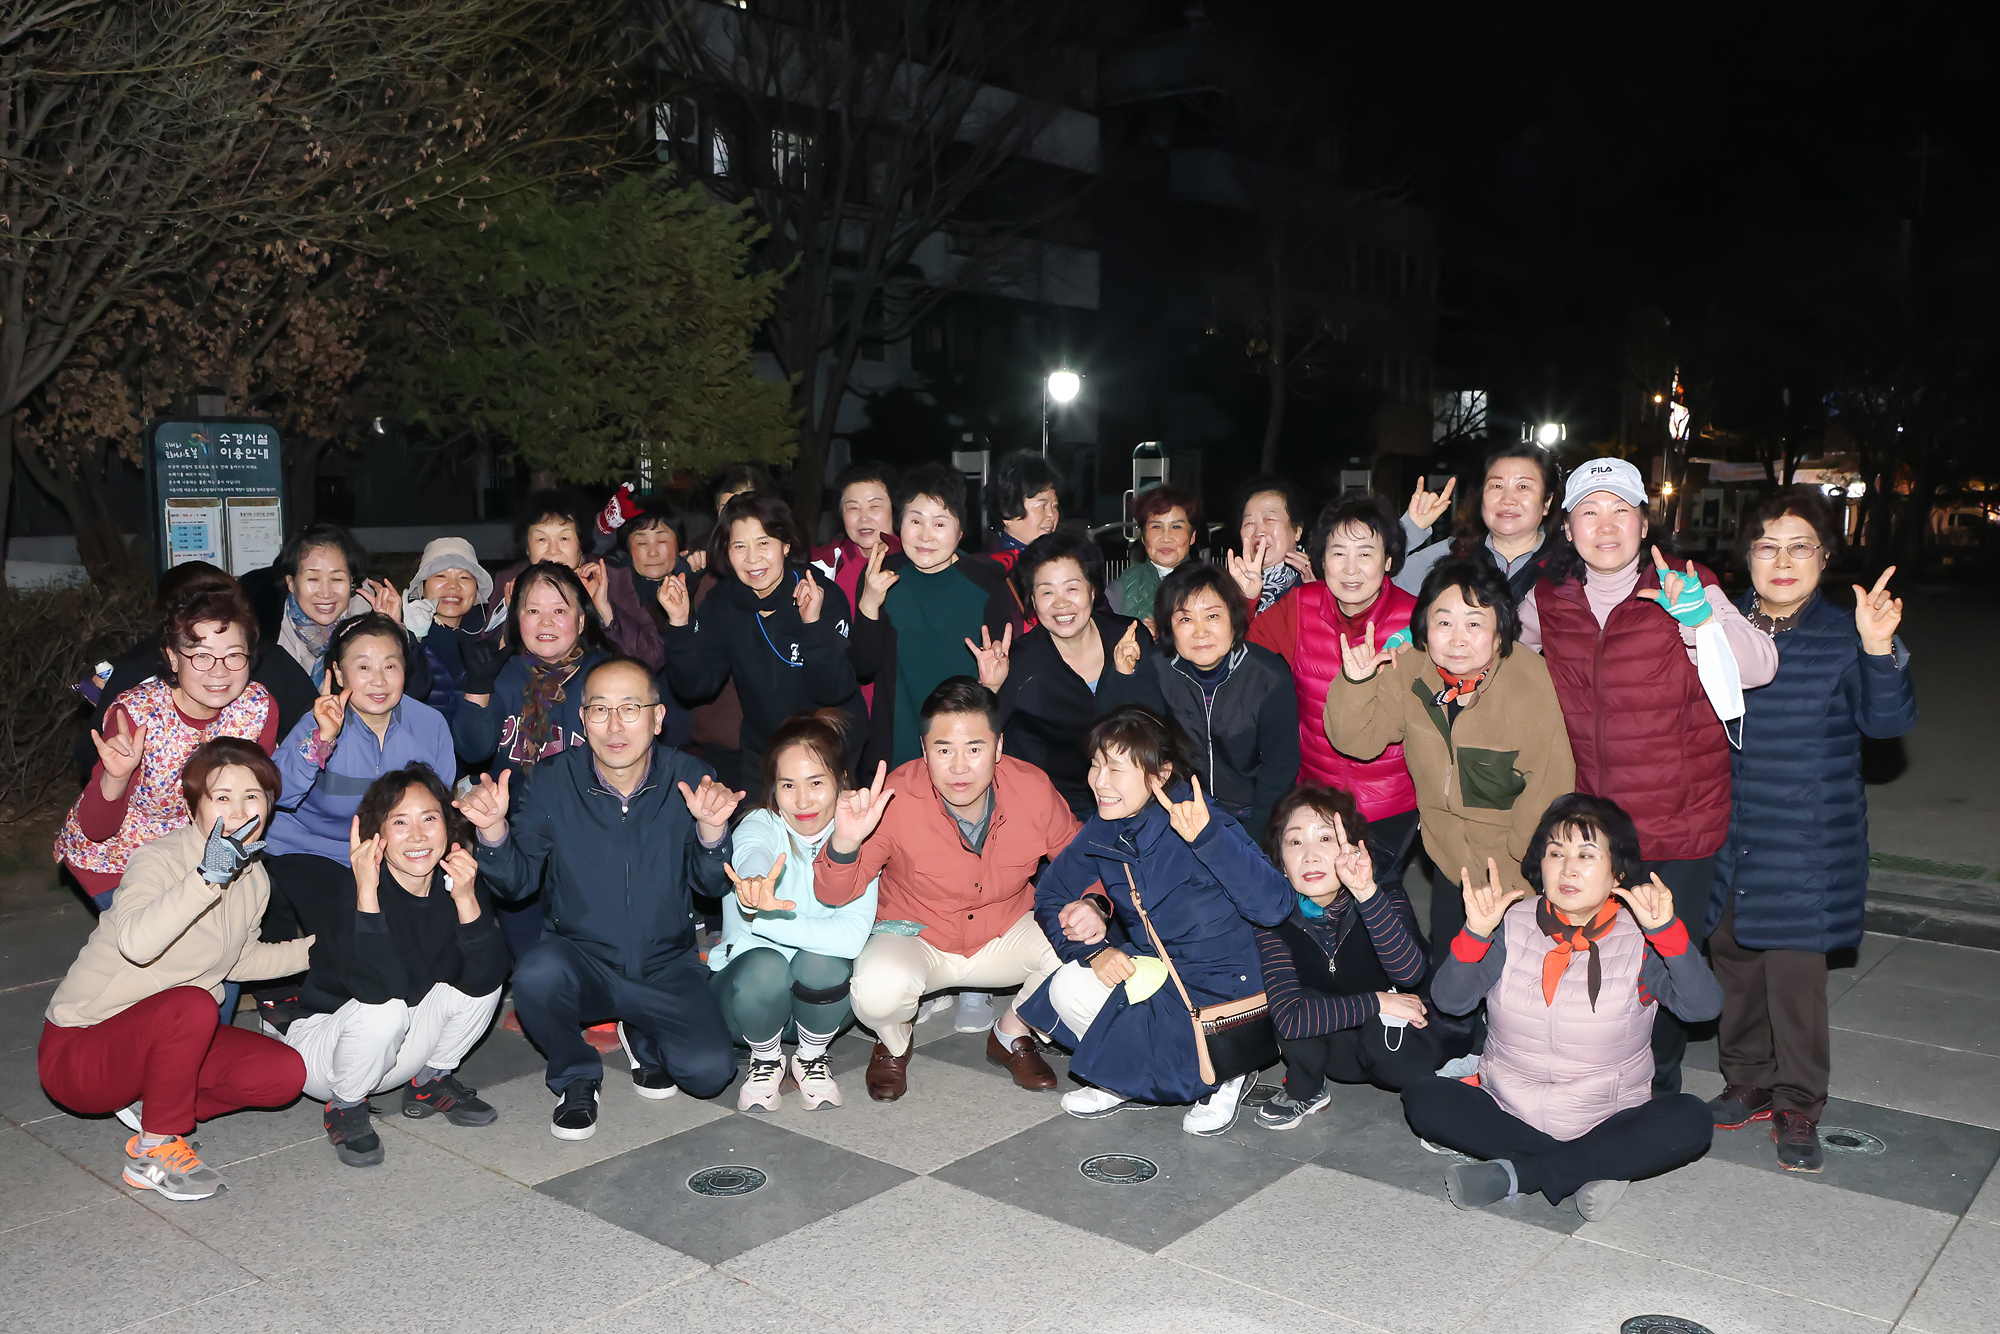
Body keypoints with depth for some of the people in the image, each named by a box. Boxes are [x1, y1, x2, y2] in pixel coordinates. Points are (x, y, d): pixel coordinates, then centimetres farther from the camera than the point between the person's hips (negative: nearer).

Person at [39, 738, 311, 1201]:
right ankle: (154, 1151, -15)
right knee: (192, 1005, -36)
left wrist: (318, 949, 9)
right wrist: (207, 878, -49)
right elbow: (136, 943, -41)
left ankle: (152, 1101, 7)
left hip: (164, 1036, 7)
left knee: (285, 1074, -12)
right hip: (78, 1050, -7)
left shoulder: (254, 879, 2)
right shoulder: (160, 858, -21)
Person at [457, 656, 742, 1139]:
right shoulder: (550, 781, -7)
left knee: (710, 1072, -17)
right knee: (537, 974, -34)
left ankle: (644, 1039, 20)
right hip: (581, 958, 0)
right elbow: (516, 883, -6)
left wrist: (711, 829, -31)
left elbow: (714, 885, -11)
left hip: (667, 967, 1)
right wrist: (494, 829, -26)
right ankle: (576, 1077, -1)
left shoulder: (690, 781, -8)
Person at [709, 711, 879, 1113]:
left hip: (824, 994, 1)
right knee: (764, 967, -33)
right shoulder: (759, 826, -17)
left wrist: (759, 917, -38)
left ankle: (812, 1056, 0)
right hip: (751, 988, -1)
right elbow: (752, 859, -45)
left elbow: (852, 936, -30)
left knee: (821, 959, -32)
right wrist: (755, 891, -69)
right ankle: (766, 1060, 0)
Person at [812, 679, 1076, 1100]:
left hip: (1005, 934, 3)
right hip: (915, 936, -3)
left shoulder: (1034, 790, -18)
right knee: (878, 989, -35)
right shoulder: (894, 799, -26)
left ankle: (1012, 1035, 11)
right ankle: (894, 1044, 7)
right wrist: (844, 843, -43)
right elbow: (833, 896, -21)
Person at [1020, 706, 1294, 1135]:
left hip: (1217, 990, -6)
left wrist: (1207, 837, -43)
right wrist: (1092, 950, -12)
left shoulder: (1200, 822, -23)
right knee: (1068, 987, -16)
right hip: (1152, 969, 7)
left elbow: (1274, 905, -33)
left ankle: (1219, 1076, 5)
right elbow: (1050, 896, 6)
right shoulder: (1104, 831, -3)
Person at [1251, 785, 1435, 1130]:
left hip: (1397, 1037, -1)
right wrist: (1377, 1003, -30)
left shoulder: (1387, 897, -23)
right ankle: (1305, 1092, 0)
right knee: (1299, 1000, -28)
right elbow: (1289, 1016, -30)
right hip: (1335, 1048, 1)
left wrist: (1367, 893, -55)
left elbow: (1408, 973, -43)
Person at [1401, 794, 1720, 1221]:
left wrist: (1667, 930, -33)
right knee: (1422, 1098, -21)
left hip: (1608, 1123, -1)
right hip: (1507, 1112, 1)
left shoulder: (1640, 939, -4)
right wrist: (1476, 932, -27)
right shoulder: (1512, 924, -2)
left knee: (1690, 1122, -27)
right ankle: (1587, 1170, -21)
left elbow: (1704, 1005, -21)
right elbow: (1450, 1000, -12)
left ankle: (1514, 1175, -25)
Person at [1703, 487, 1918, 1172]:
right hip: (1727, 831, 4)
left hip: (1807, 839, -4)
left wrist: (1879, 651, -34)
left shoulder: (1844, 634, -7)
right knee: (1731, 956, 14)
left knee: (1794, 966, -1)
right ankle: (1748, 1084, 32)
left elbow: (1886, 720, -16)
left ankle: (1799, 1109, 17)